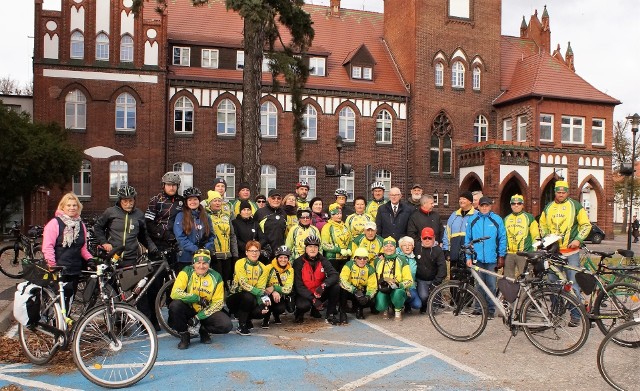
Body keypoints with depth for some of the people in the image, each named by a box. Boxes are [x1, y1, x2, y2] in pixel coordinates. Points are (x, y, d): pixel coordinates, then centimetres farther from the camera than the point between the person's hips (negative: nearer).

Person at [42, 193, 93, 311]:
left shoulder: (81, 225, 13)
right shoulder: (54, 223, -6)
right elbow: (47, 247, -12)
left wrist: (90, 259, 3)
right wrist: (52, 265, -17)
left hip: (75, 271, 6)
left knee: (68, 300, 11)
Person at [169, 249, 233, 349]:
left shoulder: (216, 277, -9)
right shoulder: (186, 272, -13)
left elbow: (218, 302, -9)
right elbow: (175, 293, -25)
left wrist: (199, 316, -19)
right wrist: (197, 298, -28)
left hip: (206, 311, 1)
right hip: (188, 309, -1)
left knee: (227, 325, -23)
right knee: (175, 305, -33)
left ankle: (204, 330, 11)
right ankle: (184, 335, -7)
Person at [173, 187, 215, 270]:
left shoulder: (205, 216, 12)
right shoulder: (181, 216, 0)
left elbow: (211, 235, 10)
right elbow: (180, 237, -8)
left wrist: (206, 249, -7)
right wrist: (195, 249, -16)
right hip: (186, 258, -3)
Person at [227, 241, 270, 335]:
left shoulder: (262, 268, -1)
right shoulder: (240, 263, -13)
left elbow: (261, 288, -8)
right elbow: (243, 284, -24)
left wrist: (262, 303, -26)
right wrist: (262, 294, -31)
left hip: (252, 299, 4)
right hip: (235, 298, -4)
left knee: (261, 311, -24)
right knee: (248, 296, -35)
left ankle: (247, 319, 12)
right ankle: (241, 326, -15)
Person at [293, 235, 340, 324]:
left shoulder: (323, 260, -2)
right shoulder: (298, 262, -10)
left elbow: (334, 275, -15)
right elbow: (298, 285, -14)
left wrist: (323, 285, -35)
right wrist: (313, 300, -24)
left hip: (320, 293, 3)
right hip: (305, 294, -3)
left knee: (336, 286, -21)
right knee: (304, 305, -35)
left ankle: (330, 315, -5)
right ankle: (299, 313, 6)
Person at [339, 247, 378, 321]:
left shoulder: (370, 269, -7)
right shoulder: (349, 265, -17)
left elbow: (372, 286, -11)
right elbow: (342, 280, -30)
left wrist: (368, 296, -32)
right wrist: (355, 290, -42)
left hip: (361, 292, 3)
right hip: (349, 292, -3)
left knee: (370, 299, -25)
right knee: (343, 290, -35)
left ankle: (358, 308, 11)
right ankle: (342, 313, -14)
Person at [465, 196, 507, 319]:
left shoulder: (497, 220, 3)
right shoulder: (472, 220, 6)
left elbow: (502, 239, 5)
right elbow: (468, 239, 7)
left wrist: (501, 256, 1)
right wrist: (468, 257, 2)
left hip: (491, 259, -1)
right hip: (477, 258, 1)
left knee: (491, 285, 1)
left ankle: (491, 309, 11)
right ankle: (478, 308, 19)